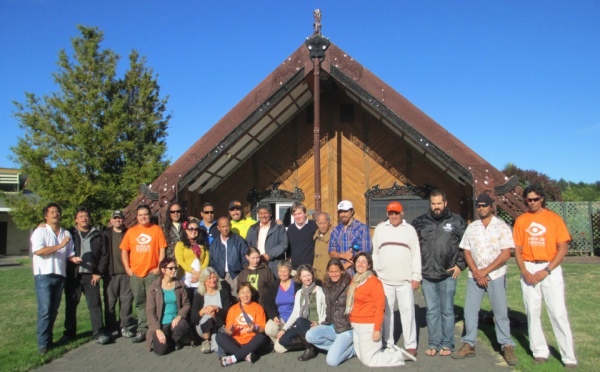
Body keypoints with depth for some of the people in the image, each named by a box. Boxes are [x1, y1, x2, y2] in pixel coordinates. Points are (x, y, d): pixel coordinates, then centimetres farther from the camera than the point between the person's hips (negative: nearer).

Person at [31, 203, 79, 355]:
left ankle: (48, 339, 22)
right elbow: (37, 251, -16)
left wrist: (73, 258, -4)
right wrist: (60, 245, -19)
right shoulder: (40, 231, -2)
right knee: (45, 310, -8)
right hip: (44, 275, -5)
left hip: (60, 275, 5)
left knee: (54, 310, 11)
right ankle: (43, 343, 0)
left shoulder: (66, 233, 14)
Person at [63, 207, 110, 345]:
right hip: (73, 276, 0)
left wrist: (99, 273, 0)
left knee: (95, 305, -2)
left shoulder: (97, 235, 8)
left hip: (91, 276, 0)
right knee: (71, 305, 9)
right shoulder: (70, 234, 6)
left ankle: (99, 333, 2)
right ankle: (69, 333, 23)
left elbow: (104, 255, 7)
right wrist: (66, 272, -6)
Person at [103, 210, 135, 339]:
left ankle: (124, 327, 10)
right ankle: (111, 328, 14)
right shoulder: (106, 234, 10)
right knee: (110, 301, 3)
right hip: (110, 273, 0)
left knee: (126, 300, 0)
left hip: (126, 272, 0)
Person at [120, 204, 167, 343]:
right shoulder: (131, 231, 8)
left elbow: (162, 249, 0)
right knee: (140, 302, 10)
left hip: (152, 272, -2)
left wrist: (159, 267, -7)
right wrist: (127, 268, 0)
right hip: (135, 273, 3)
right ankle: (142, 330, 18)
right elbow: (124, 250, 9)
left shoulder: (157, 229, 2)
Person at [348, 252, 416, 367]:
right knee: (361, 356, 14)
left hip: (368, 326, -8)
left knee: (368, 360, -2)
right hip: (355, 325, 8)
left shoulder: (374, 281, -14)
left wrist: (377, 329, -19)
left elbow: (380, 307, -16)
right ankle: (391, 351, 25)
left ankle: (399, 355, 13)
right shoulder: (354, 280, 8)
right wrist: (351, 323, 10)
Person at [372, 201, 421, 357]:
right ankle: (387, 344, 17)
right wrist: (375, 273, 7)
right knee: (386, 312, 7)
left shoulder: (410, 229, 7)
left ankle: (410, 345, 9)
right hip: (384, 280, 1)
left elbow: (416, 254, 4)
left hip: (405, 280, -1)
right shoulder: (380, 229, 9)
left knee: (407, 311, 0)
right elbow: (375, 253, 11)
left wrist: (416, 277, -2)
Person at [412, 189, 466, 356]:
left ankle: (447, 344, 18)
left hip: (448, 275, -2)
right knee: (432, 311, 9)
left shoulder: (456, 221, 0)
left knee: (447, 310, 6)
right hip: (427, 275, 2)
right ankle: (434, 343, 19)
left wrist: (460, 264, 2)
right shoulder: (420, 222, 5)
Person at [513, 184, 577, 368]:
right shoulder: (521, 220, 7)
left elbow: (563, 248, -4)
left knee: (558, 313, -3)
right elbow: (517, 249, 7)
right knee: (532, 312, 6)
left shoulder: (554, 218, 0)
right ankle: (540, 351, 17)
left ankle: (569, 357, 6)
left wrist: (546, 270, -11)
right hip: (529, 270, 3)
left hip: (551, 269, -2)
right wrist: (524, 271, -7)